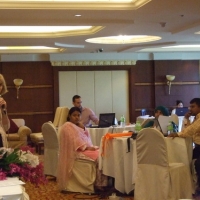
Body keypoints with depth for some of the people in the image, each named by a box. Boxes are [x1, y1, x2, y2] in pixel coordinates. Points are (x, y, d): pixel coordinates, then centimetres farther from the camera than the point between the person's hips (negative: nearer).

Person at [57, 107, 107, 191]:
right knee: (99, 156, -26)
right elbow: (75, 140, -18)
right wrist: (87, 147, -22)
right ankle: (99, 184, -23)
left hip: (85, 148, 9)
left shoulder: (78, 125, 19)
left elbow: (86, 137, 17)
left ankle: (105, 182, -18)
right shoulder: (67, 126, -8)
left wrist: (83, 128, -2)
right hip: (77, 151, -9)